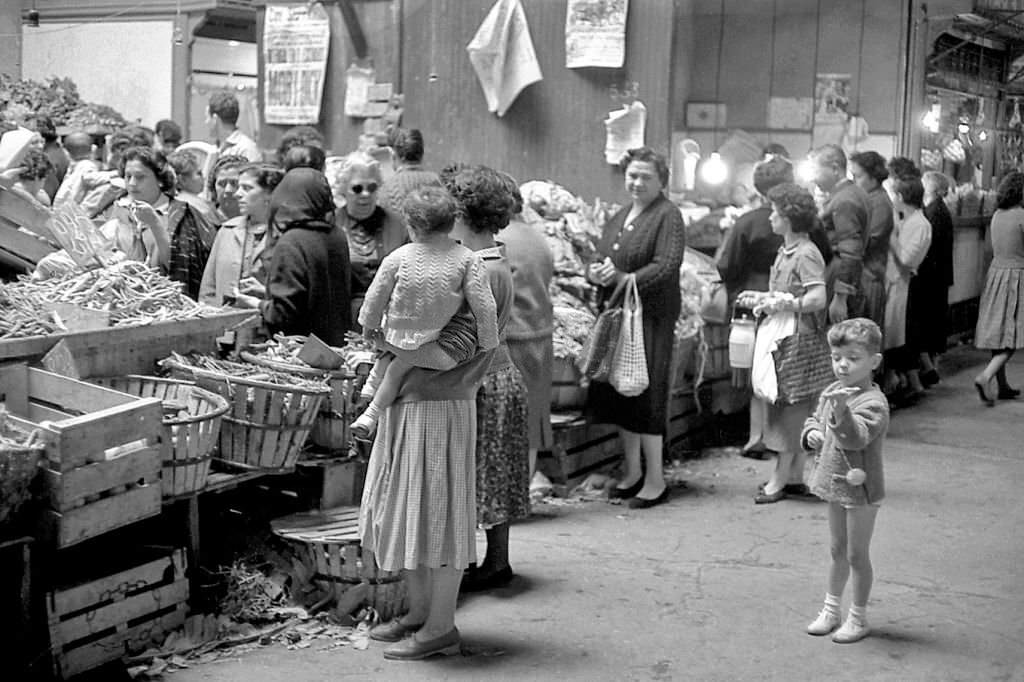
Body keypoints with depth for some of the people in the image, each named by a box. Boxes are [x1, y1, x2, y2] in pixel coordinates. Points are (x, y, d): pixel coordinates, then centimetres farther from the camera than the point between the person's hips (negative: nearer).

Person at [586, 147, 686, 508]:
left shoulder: (668, 216, -6)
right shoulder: (619, 217, 17)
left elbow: (667, 266, -17)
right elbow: (601, 259, 18)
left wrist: (623, 278, -23)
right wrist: (595, 272, -5)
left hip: (651, 316, -7)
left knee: (646, 394, -6)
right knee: (617, 393, 8)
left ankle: (655, 480, 4)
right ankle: (632, 472, 22)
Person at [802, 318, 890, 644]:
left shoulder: (873, 402, -21)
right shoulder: (831, 393, 4)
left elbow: (856, 437, -35)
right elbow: (814, 419, 19)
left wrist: (842, 409, -52)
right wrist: (811, 433, -3)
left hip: (860, 489, -7)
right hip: (835, 485, 7)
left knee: (857, 555, 4)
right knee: (837, 551, 20)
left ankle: (858, 618, 19)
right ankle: (831, 610, 32)